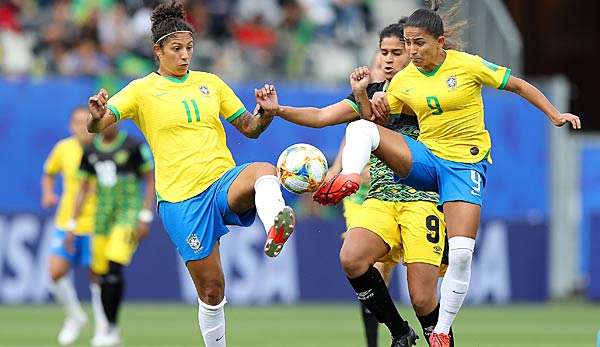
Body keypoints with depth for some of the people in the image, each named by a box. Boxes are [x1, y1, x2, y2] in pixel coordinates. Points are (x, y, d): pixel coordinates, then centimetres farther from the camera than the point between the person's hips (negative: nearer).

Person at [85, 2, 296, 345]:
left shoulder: (210, 82, 11)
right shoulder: (143, 90, 1)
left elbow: (250, 128, 15)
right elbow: (97, 125, -10)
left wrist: (267, 113, -8)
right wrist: (97, 116, -34)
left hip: (224, 182, 2)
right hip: (181, 199, -2)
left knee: (264, 171, -35)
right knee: (211, 290, -1)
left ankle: (275, 228, -64)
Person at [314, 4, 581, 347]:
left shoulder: (468, 65, -9)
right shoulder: (403, 80, 2)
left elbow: (519, 85, -1)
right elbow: (376, 119, 14)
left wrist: (555, 114, -9)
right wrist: (362, 93, -5)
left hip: (465, 164, -4)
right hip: (425, 159, 4)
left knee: (461, 253, -16)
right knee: (359, 128, -17)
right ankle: (348, 179, -39)